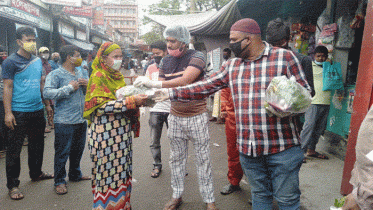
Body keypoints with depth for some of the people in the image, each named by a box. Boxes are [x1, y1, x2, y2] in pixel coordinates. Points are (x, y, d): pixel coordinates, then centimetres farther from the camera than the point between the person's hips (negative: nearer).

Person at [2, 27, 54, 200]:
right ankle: (12, 184, 13)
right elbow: (7, 88, -10)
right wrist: (8, 112, -15)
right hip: (19, 113, -6)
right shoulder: (11, 62, -7)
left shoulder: (38, 61, 11)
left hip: (37, 110, 7)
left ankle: (36, 173, 35)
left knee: (37, 145, 17)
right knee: (14, 149, 2)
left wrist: (47, 104, 16)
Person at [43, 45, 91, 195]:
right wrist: (69, 87, -18)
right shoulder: (55, 74, -8)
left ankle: (75, 175, 36)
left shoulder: (80, 73, 15)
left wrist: (87, 84, 0)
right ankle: (59, 181, 16)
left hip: (81, 120, 7)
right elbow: (47, 93, -22)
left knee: (78, 149, 18)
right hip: (65, 122, -7)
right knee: (62, 152, 2)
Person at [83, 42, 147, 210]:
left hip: (122, 131, 7)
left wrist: (139, 100, 5)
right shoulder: (98, 76, -8)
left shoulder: (117, 76, 15)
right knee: (108, 172, 1)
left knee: (121, 169, 12)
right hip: (105, 132, -7)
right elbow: (101, 106, -18)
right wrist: (132, 101, -23)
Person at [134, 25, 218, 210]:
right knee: (176, 158, 13)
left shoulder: (196, 57, -12)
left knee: (203, 159, 5)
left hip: (196, 117, -4)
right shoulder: (166, 61, 6)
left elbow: (184, 81, -28)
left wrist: (152, 83, -31)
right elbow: (161, 88, 6)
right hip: (175, 117, 5)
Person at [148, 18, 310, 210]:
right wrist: (171, 93, 4)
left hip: (282, 148, -3)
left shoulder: (284, 57, -3)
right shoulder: (231, 65, 10)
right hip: (248, 148, 4)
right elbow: (204, 88, 10)